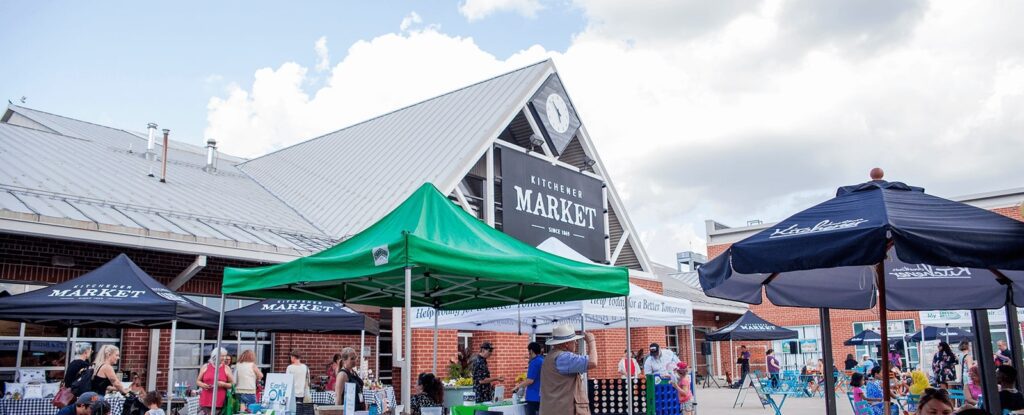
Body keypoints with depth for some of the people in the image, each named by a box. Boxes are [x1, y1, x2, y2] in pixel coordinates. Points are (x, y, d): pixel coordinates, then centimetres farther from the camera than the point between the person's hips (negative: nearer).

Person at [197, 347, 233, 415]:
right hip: (205, 401, 1)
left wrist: (223, 384, -12)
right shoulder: (205, 367, 9)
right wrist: (202, 385, -7)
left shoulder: (226, 369, 6)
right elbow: (198, 381, 16)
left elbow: (232, 384, 7)